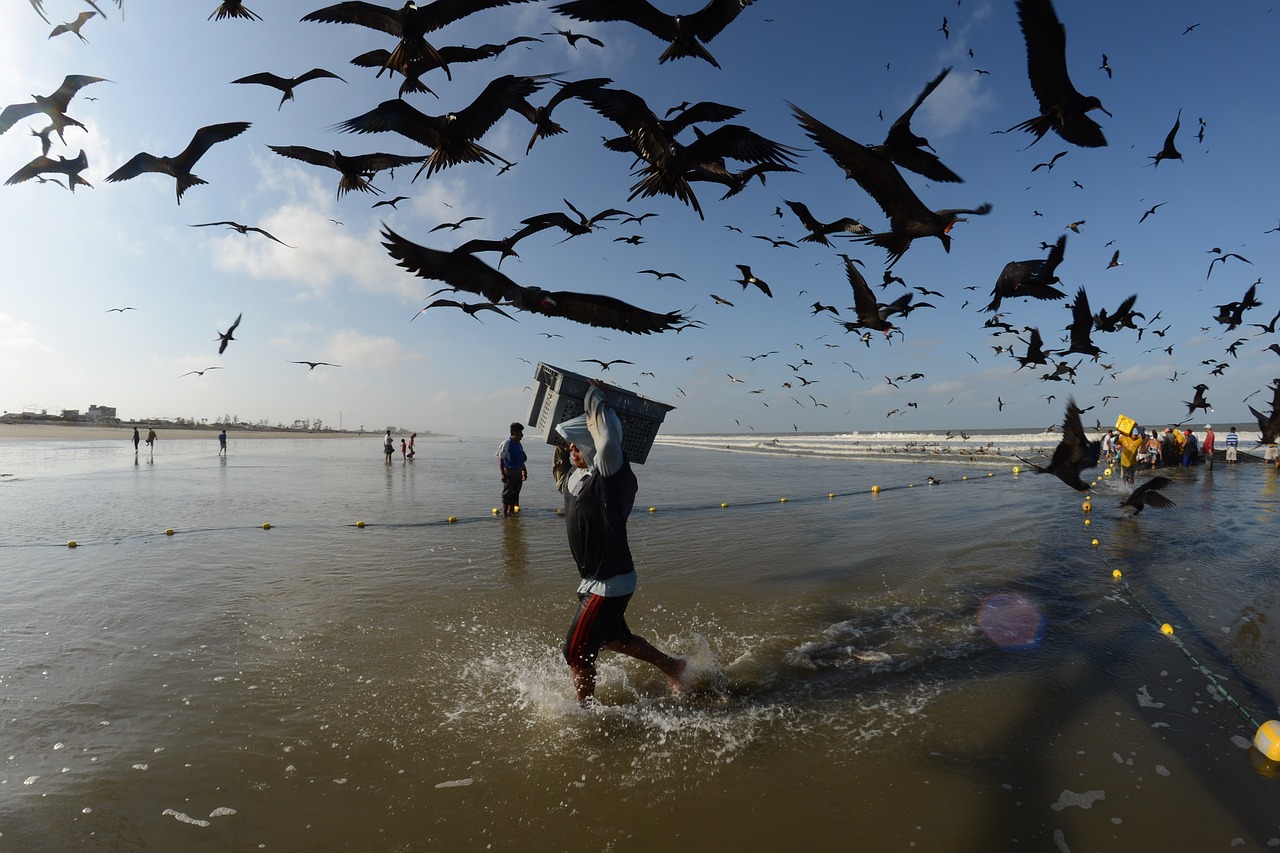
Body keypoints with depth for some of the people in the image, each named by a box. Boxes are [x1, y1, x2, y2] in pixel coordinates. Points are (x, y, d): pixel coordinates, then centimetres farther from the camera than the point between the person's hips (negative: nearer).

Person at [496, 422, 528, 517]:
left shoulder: (519, 445, 11)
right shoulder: (506, 444, -12)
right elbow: (501, 459, -13)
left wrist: (524, 471, 20)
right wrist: (502, 474, -18)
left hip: (518, 472, 7)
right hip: (509, 472, -7)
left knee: (515, 493, 12)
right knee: (507, 493, -1)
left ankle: (511, 511, 22)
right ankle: (504, 513, 6)